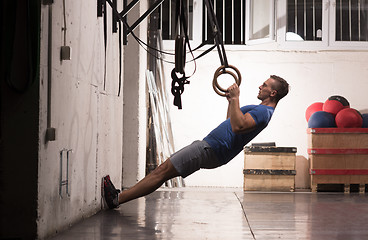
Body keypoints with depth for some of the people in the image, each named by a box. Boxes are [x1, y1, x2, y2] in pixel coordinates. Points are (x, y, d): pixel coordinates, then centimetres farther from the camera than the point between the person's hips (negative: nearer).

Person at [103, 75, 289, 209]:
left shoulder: (264, 112, -12)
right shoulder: (261, 110, 22)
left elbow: (238, 126, -31)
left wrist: (235, 99, -23)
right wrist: (231, 101, 29)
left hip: (211, 150, -10)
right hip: (210, 145, 10)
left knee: (163, 171, -11)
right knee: (163, 171, 6)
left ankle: (118, 199, -10)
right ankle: (121, 195, 4)